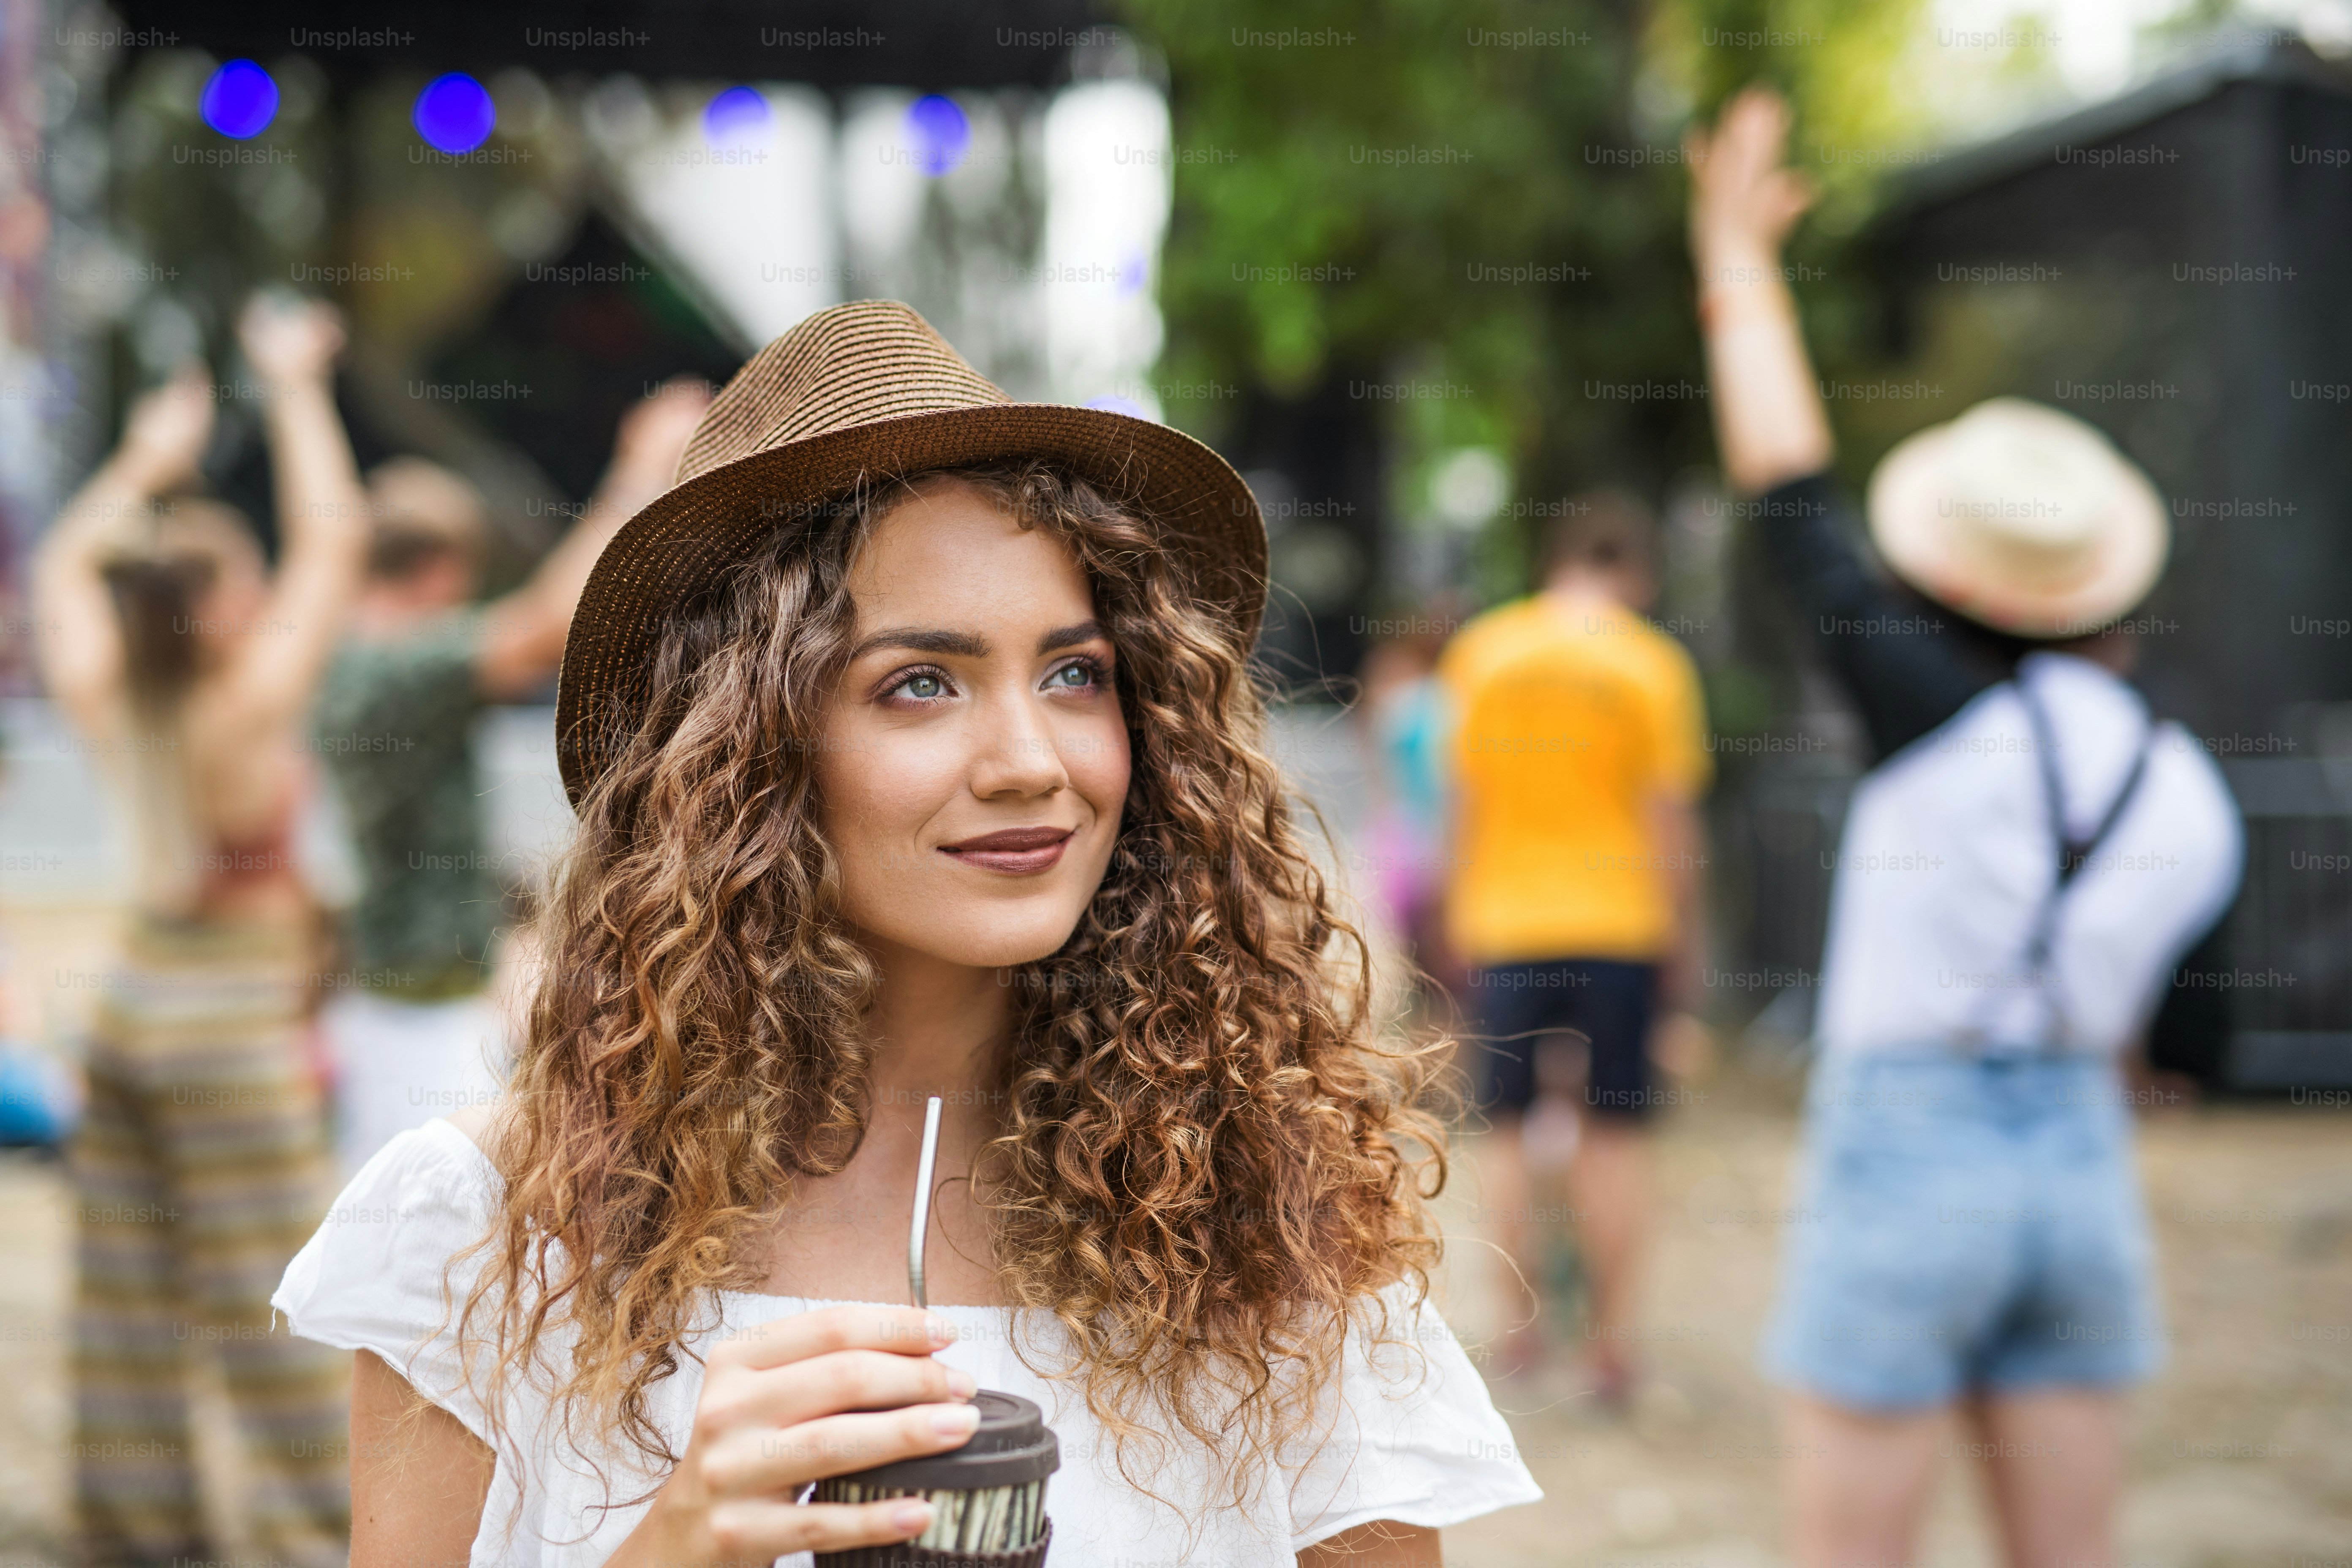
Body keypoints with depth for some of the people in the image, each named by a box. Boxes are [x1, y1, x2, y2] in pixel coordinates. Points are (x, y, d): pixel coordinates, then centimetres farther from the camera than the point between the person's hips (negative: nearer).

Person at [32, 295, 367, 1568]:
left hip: (136, 999, 7)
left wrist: (146, 462, 23)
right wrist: (295, 387, -5)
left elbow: (65, 564, 17)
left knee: (130, 1308, 12)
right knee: (275, 1316, -1)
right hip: (234, 1028, -7)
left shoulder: (108, 702, -2)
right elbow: (330, 537, -14)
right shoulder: (249, 709, -18)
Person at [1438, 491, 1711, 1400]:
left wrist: (1460, 915, 13)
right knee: (1615, 1136, 5)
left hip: (1507, 923, 2)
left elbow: (1463, 801, 4)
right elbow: (1670, 818, -4)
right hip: (1619, 922, -1)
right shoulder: (1653, 663, -5)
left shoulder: (1481, 650, 2)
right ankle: (1611, 1340, 5)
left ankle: (1523, 1324, 13)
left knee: (1509, 1131, 12)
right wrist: (1682, 941, 4)